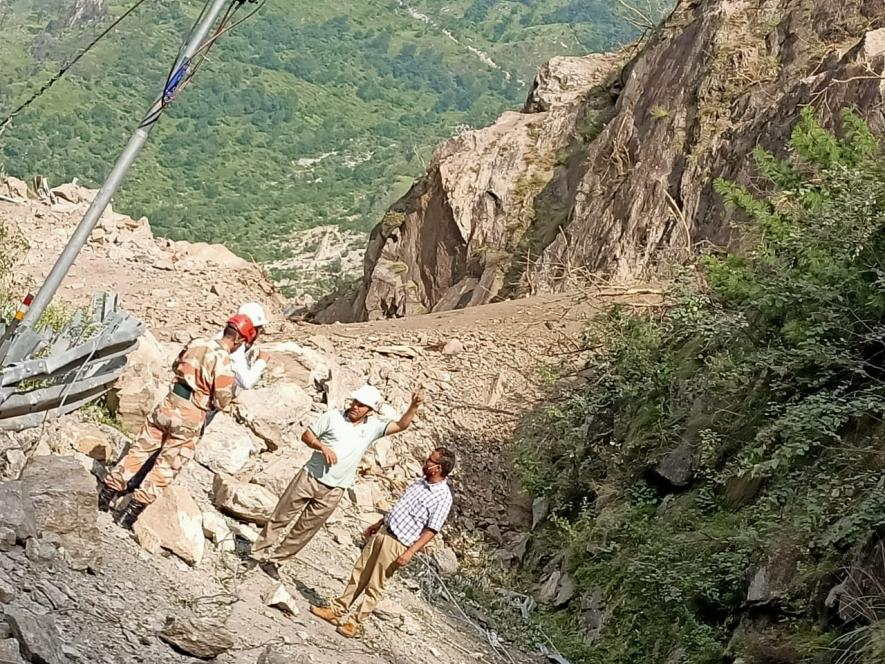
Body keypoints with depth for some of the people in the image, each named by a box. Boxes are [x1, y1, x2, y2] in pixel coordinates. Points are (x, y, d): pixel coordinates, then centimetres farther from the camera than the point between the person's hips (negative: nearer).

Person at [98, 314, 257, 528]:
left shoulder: (197, 343, 2)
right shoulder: (223, 362, -18)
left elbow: (176, 366, 20)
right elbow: (222, 402, -12)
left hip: (169, 405, 6)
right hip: (189, 418, -6)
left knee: (141, 449, 16)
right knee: (166, 466, 4)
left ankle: (109, 491, 21)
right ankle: (134, 509, 3)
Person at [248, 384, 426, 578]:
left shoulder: (373, 427, 2)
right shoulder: (333, 417, -4)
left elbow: (401, 425, -3)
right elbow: (306, 435, 1)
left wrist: (414, 406, -19)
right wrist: (323, 447, -17)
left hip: (332, 491, 2)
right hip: (309, 479, -1)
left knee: (305, 530, 7)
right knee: (280, 518, 5)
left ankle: (275, 560, 21)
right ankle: (258, 554, 19)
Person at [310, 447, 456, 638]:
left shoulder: (443, 498, -18)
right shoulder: (422, 482, 9)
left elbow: (431, 530, -18)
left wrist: (410, 552, -23)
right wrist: (378, 524, 23)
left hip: (398, 544, -8)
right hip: (382, 532, 8)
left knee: (375, 586, 0)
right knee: (360, 573, 13)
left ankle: (356, 622, 12)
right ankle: (338, 610, 23)